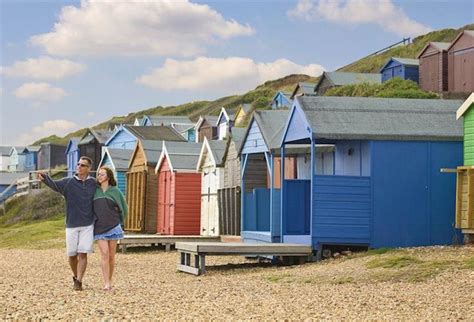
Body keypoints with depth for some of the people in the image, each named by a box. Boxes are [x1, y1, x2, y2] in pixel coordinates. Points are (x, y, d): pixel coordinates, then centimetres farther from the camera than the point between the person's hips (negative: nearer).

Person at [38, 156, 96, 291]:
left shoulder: (93, 183, 3)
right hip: (71, 225, 1)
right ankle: (75, 276, 30)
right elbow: (54, 184, -18)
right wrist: (44, 178, -38)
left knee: (83, 254, -8)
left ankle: (79, 281, -5)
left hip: (88, 225, -1)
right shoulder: (68, 182, -1)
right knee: (72, 254, 7)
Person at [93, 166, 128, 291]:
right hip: (99, 227, 0)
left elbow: (124, 209, 13)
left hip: (113, 226, 0)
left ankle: (109, 281, 16)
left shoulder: (115, 191, 4)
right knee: (104, 253, -12)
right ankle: (106, 283, -15)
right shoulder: (95, 191, 7)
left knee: (111, 255, 4)